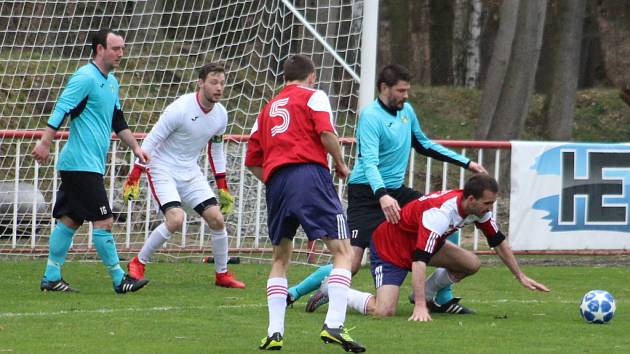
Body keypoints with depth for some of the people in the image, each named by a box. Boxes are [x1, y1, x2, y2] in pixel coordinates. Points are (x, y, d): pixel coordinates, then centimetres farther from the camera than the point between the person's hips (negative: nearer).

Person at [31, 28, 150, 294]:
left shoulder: (111, 83, 18)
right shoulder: (85, 78, -12)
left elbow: (118, 122, 29)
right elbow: (61, 110, -19)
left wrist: (135, 147, 27)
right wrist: (45, 143, -26)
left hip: (91, 164, 10)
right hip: (82, 164, -10)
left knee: (70, 219, 9)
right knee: (103, 221, -8)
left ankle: (51, 277, 11)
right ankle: (119, 280, -5)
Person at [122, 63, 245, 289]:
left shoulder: (220, 114, 0)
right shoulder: (181, 109, -21)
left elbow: (216, 151, 16)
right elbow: (151, 141, -16)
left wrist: (223, 189, 15)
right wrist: (133, 179, -19)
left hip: (190, 173, 6)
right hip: (163, 169, -6)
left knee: (217, 219, -4)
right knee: (176, 220, -24)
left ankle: (222, 275, 14)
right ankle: (138, 264, -5)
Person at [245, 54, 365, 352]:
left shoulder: (268, 108, 26)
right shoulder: (313, 96, 10)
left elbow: (252, 161, 23)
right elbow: (327, 134, -6)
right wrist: (340, 164, 9)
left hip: (275, 180, 5)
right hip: (310, 172, -5)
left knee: (280, 257, 19)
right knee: (342, 250, -3)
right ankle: (334, 325, -20)